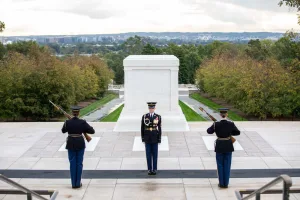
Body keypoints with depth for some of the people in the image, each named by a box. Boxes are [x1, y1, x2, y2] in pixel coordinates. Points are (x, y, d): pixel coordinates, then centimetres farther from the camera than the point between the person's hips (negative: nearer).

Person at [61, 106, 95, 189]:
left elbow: (63, 131, 11)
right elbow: (92, 131, -5)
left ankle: (73, 183, 12)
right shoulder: (83, 122, -12)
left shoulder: (67, 122, -9)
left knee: (72, 163, 9)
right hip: (80, 144, -1)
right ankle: (78, 183, 11)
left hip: (71, 144, 1)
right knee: (79, 163, 8)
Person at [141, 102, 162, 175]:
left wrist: (159, 140, -3)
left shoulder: (158, 117, -3)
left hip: (155, 139, 0)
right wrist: (143, 139, 0)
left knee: (155, 155, 5)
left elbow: (159, 129, -1)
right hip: (147, 139, 0)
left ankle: (154, 169, 15)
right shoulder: (144, 116, -2)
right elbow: (142, 128, 3)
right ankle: (149, 169, 14)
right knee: (148, 155, 4)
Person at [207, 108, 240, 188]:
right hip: (228, 146, 1)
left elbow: (209, 131, 1)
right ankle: (226, 183, 15)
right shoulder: (231, 124, -12)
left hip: (219, 146, -1)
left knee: (220, 165, 11)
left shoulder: (216, 124, -16)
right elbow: (237, 132, 2)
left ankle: (221, 183, 14)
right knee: (227, 165, 10)